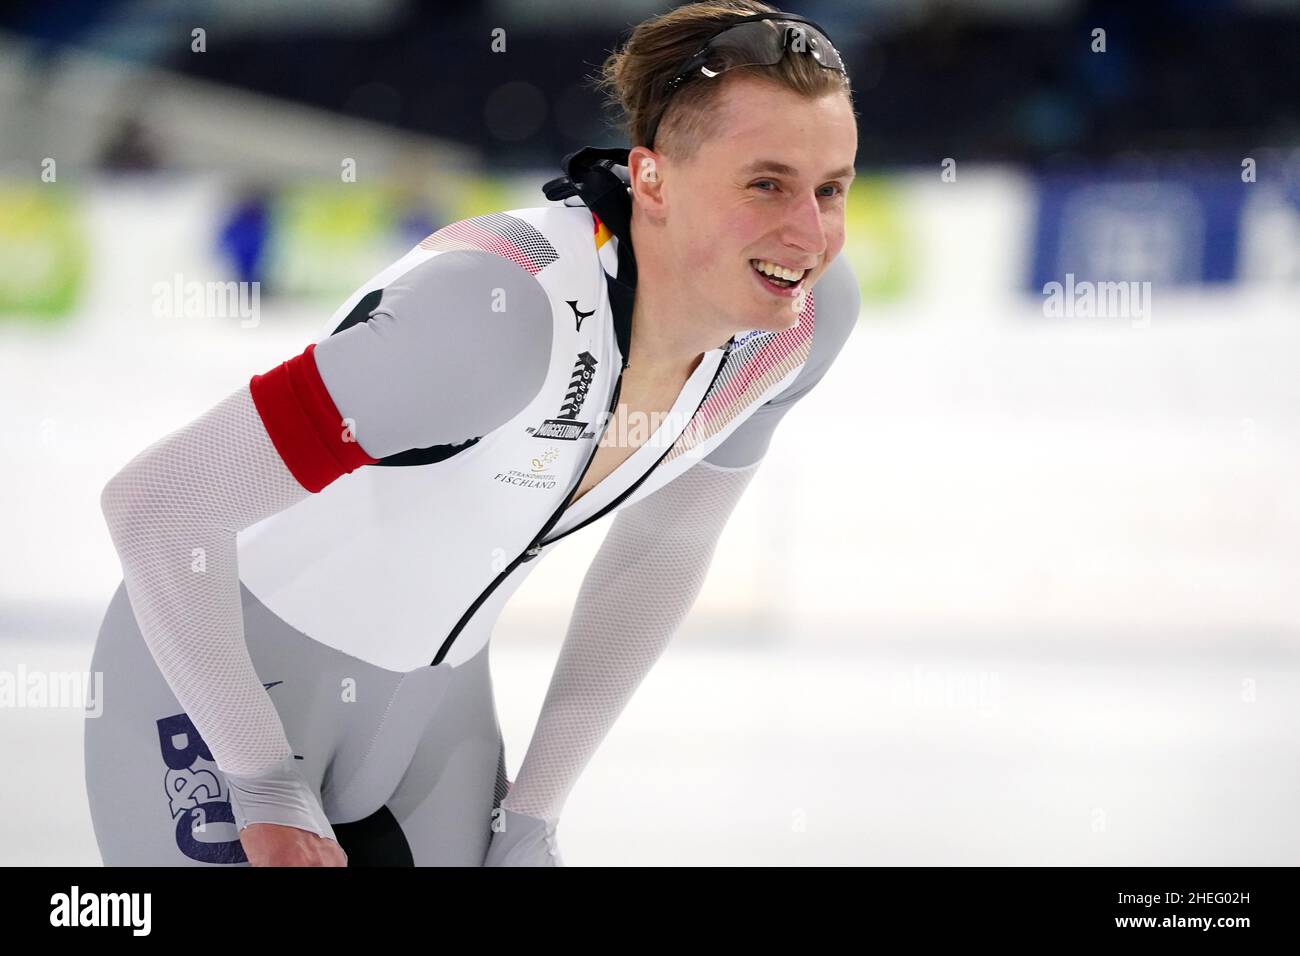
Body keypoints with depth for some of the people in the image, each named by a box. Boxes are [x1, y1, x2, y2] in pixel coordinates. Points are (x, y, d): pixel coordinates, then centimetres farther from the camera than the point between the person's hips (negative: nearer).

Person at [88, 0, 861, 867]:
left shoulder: (807, 317, -12)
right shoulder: (504, 307, -34)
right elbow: (154, 501, -30)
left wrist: (533, 814, 5)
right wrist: (265, 785, -20)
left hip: (437, 695, 6)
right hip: (220, 676, -6)